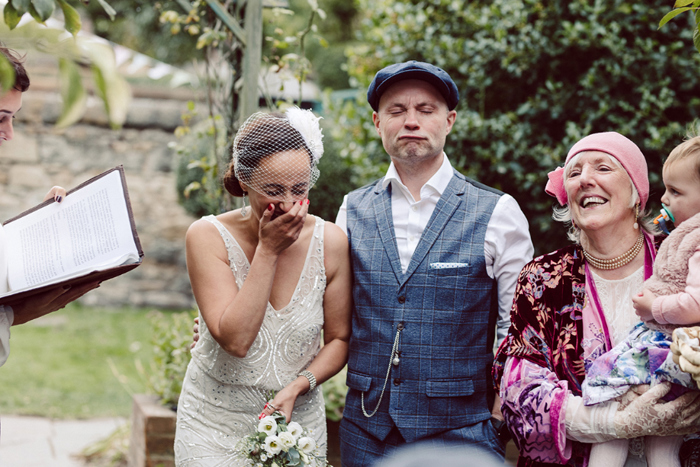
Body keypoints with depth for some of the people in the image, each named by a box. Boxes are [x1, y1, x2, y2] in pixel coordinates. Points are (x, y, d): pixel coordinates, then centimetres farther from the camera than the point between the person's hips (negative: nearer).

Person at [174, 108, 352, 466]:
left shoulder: (329, 242, -8)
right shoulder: (208, 237, -14)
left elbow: (339, 339, 2)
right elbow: (235, 340, -22)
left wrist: (296, 387, -14)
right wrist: (268, 250, -23)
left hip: (298, 421, 2)